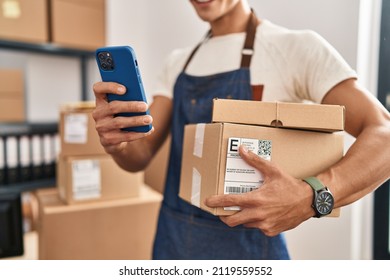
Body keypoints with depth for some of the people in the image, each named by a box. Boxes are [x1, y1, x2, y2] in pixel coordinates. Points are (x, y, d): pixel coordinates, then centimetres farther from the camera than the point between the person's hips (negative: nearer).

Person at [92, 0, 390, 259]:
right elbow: (140, 156, 1)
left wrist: (313, 196, -35)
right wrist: (116, 142, -21)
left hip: (244, 245, -5)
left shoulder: (295, 46, -10)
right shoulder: (178, 62, 6)